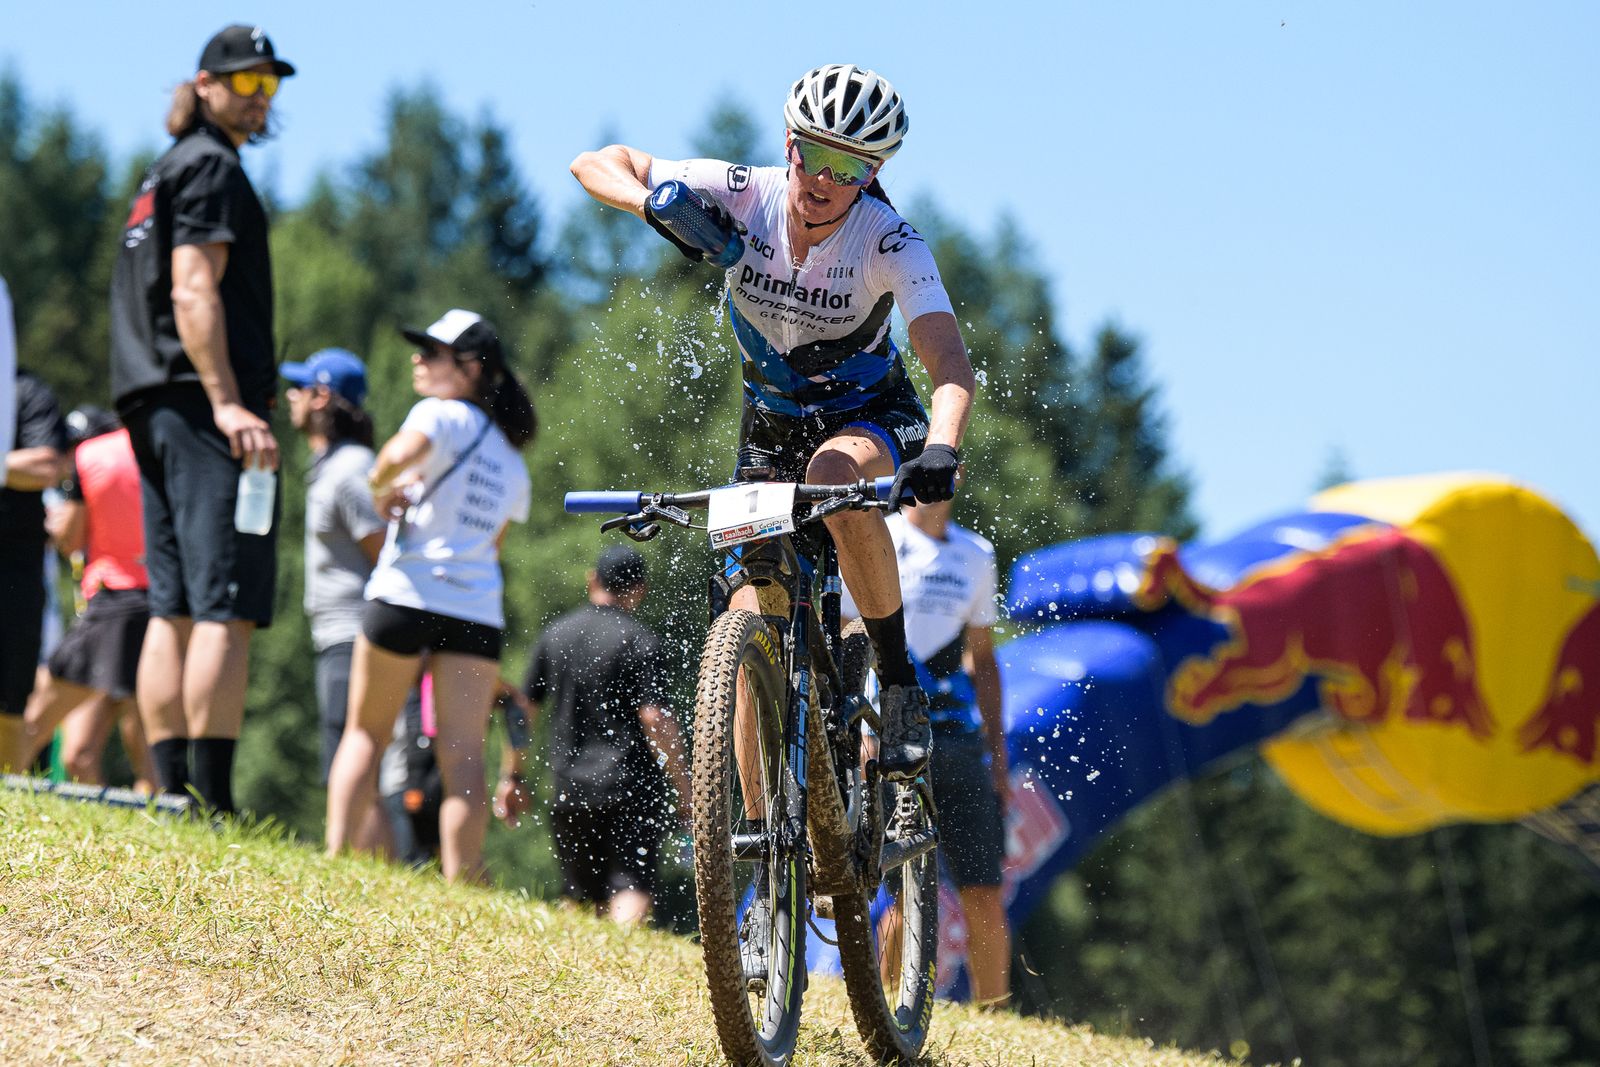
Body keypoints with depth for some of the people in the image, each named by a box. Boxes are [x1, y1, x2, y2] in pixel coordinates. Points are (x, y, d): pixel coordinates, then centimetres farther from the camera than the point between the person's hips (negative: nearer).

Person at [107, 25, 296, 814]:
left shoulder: (162, 176, 25)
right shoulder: (210, 168, -5)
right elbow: (194, 291, -16)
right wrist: (229, 403, -23)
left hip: (154, 408, 10)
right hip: (202, 404, -10)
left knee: (174, 612, 6)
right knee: (227, 609, -14)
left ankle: (173, 799, 4)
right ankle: (212, 803, -21)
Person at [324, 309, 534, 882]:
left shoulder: (442, 414, 0)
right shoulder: (512, 460, 21)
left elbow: (403, 453, -22)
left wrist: (380, 486, -3)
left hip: (405, 594, -4)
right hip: (479, 611, 5)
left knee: (365, 731, 9)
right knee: (464, 750, -4)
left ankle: (336, 856, 3)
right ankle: (459, 882, -13)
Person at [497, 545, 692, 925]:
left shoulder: (555, 634, 10)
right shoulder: (640, 641, -5)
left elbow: (523, 709, 12)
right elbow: (655, 718, -13)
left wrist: (512, 776, 21)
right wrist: (684, 786, -9)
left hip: (569, 789, 4)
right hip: (631, 786, -4)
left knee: (580, 898, 16)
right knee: (631, 892, -12)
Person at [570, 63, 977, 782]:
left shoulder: (892, 242, -26)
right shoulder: (743, 195, -19)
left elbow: (950, 364, -37)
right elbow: (596, 163, -14)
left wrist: (942, 448, -57)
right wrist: (653, 204, -35)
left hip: (870, 415, -3)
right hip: (771, 422, 3)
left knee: (836, 474, -39)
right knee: (755, 622, -8)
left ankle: (901, 688, -25)